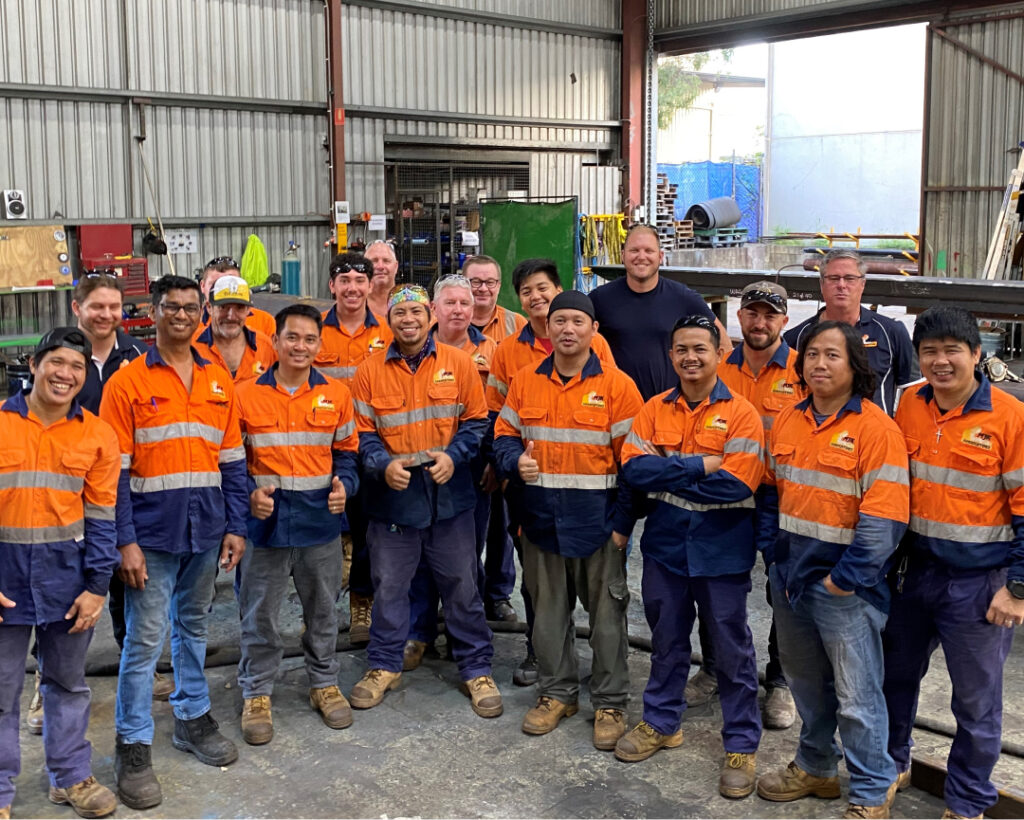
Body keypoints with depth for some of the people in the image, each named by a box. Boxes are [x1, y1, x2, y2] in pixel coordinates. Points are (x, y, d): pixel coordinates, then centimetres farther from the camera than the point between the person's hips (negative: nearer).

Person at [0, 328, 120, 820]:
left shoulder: (97, 435, 1)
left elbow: (100, 517, 3)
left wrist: (97, 586, -2)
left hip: (67, 576, 2)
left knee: (68, 683, 14)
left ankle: (70, 776, 29)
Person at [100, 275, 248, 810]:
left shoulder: (219, 381, 9)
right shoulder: (127, 382, -4)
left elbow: (232, 461, 11)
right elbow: (114, 470, -7)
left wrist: (235, 526, 5)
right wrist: (125, 541, -12)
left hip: (207, 528, 4)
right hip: (153, 530, -4)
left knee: (194, 626, 17)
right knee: (145, 639, -2)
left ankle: (192, 717, 32)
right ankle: (133, 746, 10)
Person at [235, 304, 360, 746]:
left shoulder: (336, 393, 3)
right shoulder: (246, 394, -3)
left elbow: (346, 450, 11)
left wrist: (344, 485, -8)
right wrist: (249, 493, -13)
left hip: (320, 520, 2)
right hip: (266, 521, -2)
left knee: (323, 610, 15)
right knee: (260, 616, 7)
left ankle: (325, 683, 33)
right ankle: (256, 694, 23)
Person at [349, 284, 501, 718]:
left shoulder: (458, 363, 0)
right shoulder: (370, 371, 1)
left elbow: (476, 420, 2)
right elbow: (363, 433, 2)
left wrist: (453, 456, -14)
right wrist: (383, 465, -16)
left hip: (449, 493, 0)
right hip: (392, 494, 1)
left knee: (461, 584, 7)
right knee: (389, 584, 11)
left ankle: (476, 669, 21)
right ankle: (384, 665, 28)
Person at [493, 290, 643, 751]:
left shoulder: (616, 385, -7)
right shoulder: (526, 381, 4)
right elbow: (505, 433, 13)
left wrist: (623, 522, -10)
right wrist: (515, 461, -10)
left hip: (597, 519, -3)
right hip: (540, 518, 4)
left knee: (606, 615, 6)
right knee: (548, 611, 14)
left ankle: (610, 704, 20)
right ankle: (557, 693, 30)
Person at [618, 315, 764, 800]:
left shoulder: (740, 414, -10)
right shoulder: (654, 410, 2)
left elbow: (736, 484, -20)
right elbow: (634, 468, -10)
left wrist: (667, 473, -15)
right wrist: (698, 466, -19)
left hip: (722, 550, -4)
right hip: (665, 545, 4)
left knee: (732, 648, 8)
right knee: (666, 640, 19)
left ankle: (742, 743, 21)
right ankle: (661, 723, 36)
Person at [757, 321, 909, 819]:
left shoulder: (876, 428, -14)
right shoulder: (787, 422, 6)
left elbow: (884, 519, -18)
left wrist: (845, 579, -18)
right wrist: (773, 555, 6)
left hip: (845, 586, -6)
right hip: (790, 578, 6)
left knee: (856, 695, 2)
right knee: (805, 683, 21)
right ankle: (814, 767, 40)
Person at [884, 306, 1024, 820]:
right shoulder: (908, 406, 1)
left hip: (979, 582, -4)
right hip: (913, 570, 5)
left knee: (976, 700, 9)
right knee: (896, 675, 19)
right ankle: (891, 764, 42)